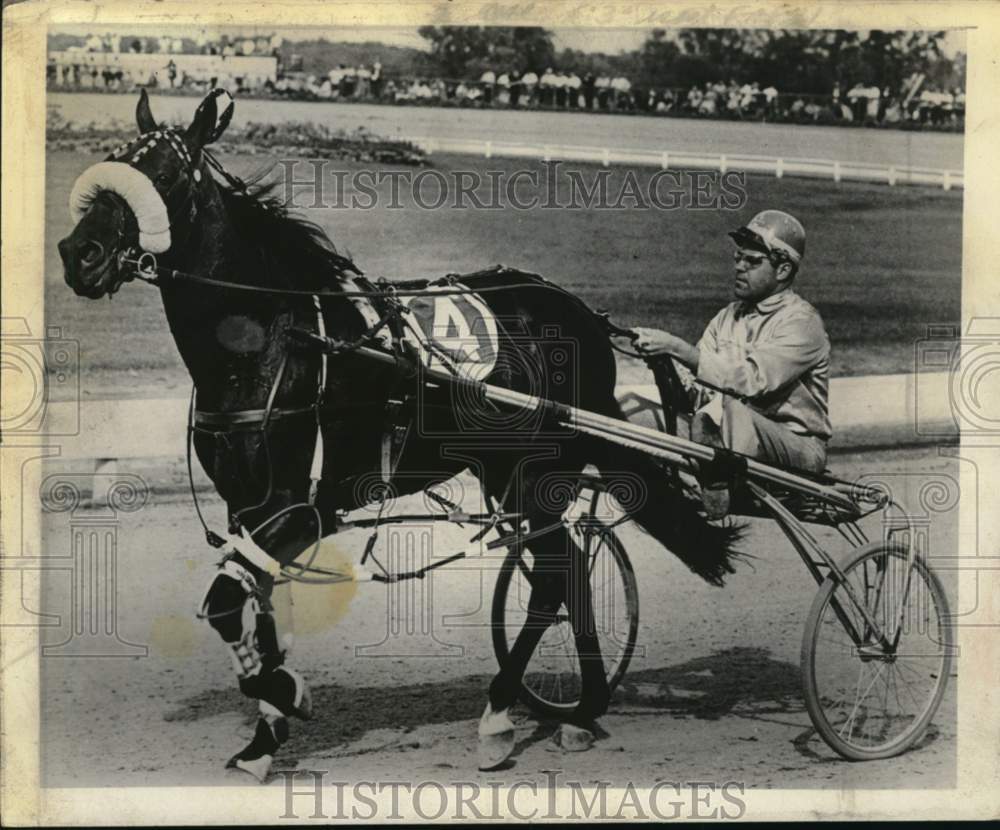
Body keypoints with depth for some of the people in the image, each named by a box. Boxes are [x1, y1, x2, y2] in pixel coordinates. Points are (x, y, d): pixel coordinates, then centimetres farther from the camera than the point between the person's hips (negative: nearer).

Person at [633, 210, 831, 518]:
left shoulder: (801, 323, -10)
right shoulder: (728, 317, 12)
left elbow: (751, 379, -27)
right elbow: (696, 389, 4)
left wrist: (676, 348, -31)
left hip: (797, 449, -6)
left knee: (731, 409, -36)